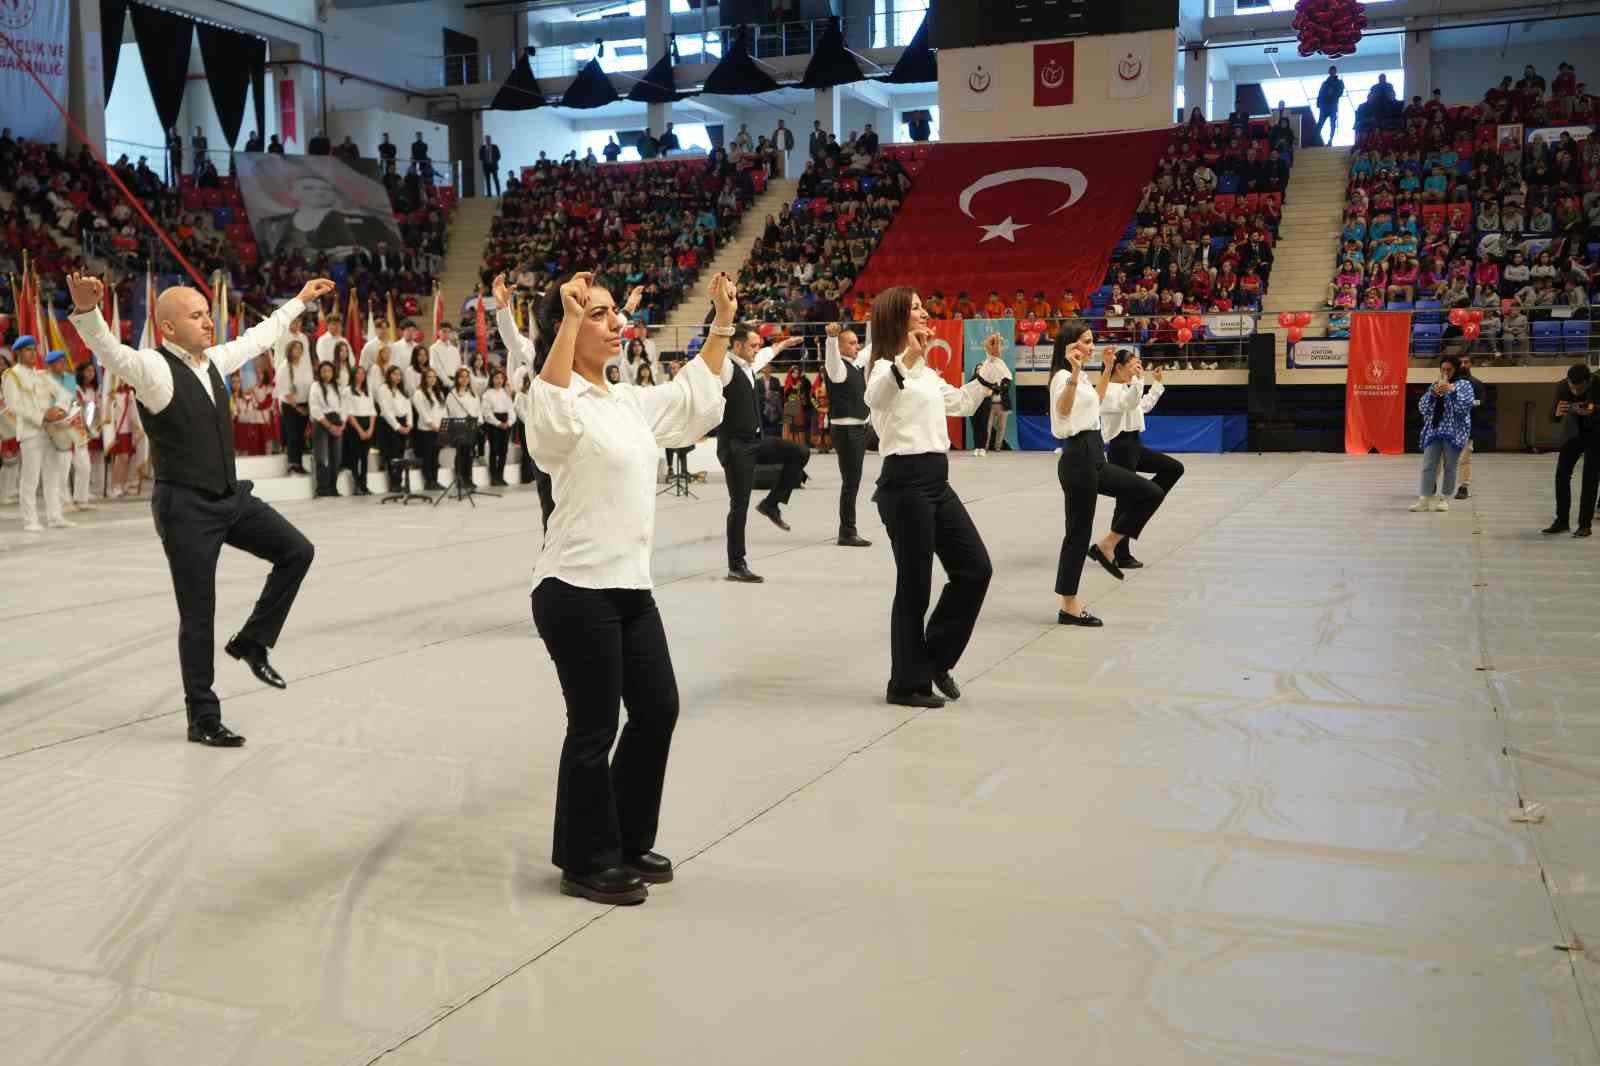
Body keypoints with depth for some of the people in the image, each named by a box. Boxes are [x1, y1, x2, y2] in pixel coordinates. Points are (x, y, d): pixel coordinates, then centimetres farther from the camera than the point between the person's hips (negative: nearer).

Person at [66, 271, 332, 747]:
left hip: (232, 497, 7)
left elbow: (258, 337, 24)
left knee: (297, 551, 5)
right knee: (198, 617, 0)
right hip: (185, 507, -7)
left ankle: (252, 641, 19)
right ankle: (203, 719, 14)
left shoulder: (213, 361, 8)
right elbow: (110, 351, -35)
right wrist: (86, 310, -55)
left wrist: (300, 301, 34)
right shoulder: (153, 368, -15)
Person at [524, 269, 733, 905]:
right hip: (576, 590, -9)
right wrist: (570, 320, -42)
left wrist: (723, 323, 23)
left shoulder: (630, 401, 14)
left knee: (657, 710, 14)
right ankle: (585, 864, 18)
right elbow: (550, 397, -35)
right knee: (595, 727, 1)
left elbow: (695, 393, 28)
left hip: (630, 585, 9)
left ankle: (628, 842, 31)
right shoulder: (562, 403, -11)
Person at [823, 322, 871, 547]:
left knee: (853, 481, 13)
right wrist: (831, 336, -53)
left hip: (860, 427, 9)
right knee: (850, 481, -6)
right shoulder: (837, 366, -12)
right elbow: (831, 354, -33)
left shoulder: (859, 362, 12)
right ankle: (847, 533, -1)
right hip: (845, 429, -9)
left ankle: (848, 530, 21)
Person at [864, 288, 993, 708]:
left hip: (937, 480, 9)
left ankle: (937, 657, 20)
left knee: (976, 568, 7)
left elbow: (962, 403, 34)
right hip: (905, 481, -9)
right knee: (914, 585, -2)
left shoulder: (925, 371, 20)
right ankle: (907, 683, 11)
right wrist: (908, 356, -47)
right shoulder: (885, 366, -9)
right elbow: (875, 397, -34)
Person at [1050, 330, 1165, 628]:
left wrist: (1107, 371, 32)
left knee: (1150, 493, 9)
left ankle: (1106, 546, 13)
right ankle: (1069, 607, 4)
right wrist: (1075, 374, -50)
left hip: (1093, 458, 9)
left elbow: (1095, 401, 37)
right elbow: (1062, 410, -37)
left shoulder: (1079, 377, 15)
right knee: (1079, 532, -4)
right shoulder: (1064, 377, -14)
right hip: (1078, 459, -9)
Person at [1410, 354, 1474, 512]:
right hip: (1433, 431, 4)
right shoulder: (1434, 386, 14)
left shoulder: (1464, 385, 3)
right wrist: (1433, 393, -9)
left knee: (1449, 467, 2)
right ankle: (1424, 499, -3)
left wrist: (1452, 391, -18)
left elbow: (1466, 407, -13)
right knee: (1428, 466, -2)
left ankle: (1445, 499, 8)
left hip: (1454, 433, -4)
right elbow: (1422, 408, 6)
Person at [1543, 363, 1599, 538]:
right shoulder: (1562, 387, -19)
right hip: (1573, 431, 3)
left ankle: (1585, 524, -1)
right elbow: (1552, 417, -14)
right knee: (1562, 475, -2)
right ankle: (1561, 521, 7)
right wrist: (1557, 413, -37)